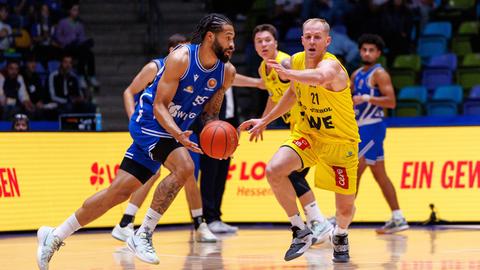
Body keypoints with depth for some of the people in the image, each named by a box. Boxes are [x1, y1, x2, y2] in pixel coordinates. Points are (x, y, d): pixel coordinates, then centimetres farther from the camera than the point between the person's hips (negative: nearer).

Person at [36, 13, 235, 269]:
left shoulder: (227, 72, -2)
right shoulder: (180, 58, -21)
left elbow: (210, 113, 10)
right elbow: (160, 105, -21)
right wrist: (178, 135, -37)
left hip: (174, 130, 7)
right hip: (150, 121, -7)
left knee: (120, 191, 3)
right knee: (184, 167, -29)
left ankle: (55, 236, 13)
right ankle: (143, 235, -19)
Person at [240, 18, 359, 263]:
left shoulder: (331, 65, -28)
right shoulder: (296, 61, -6)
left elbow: (320, 77, -56)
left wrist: (287, 73, -74)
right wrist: (265, 121, 18)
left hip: (341, 142, -5)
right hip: (307, 133, 5)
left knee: (345, 208, 2)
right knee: (273, 170, -22)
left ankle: (340, 235, 41)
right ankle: (300, 232, -5)